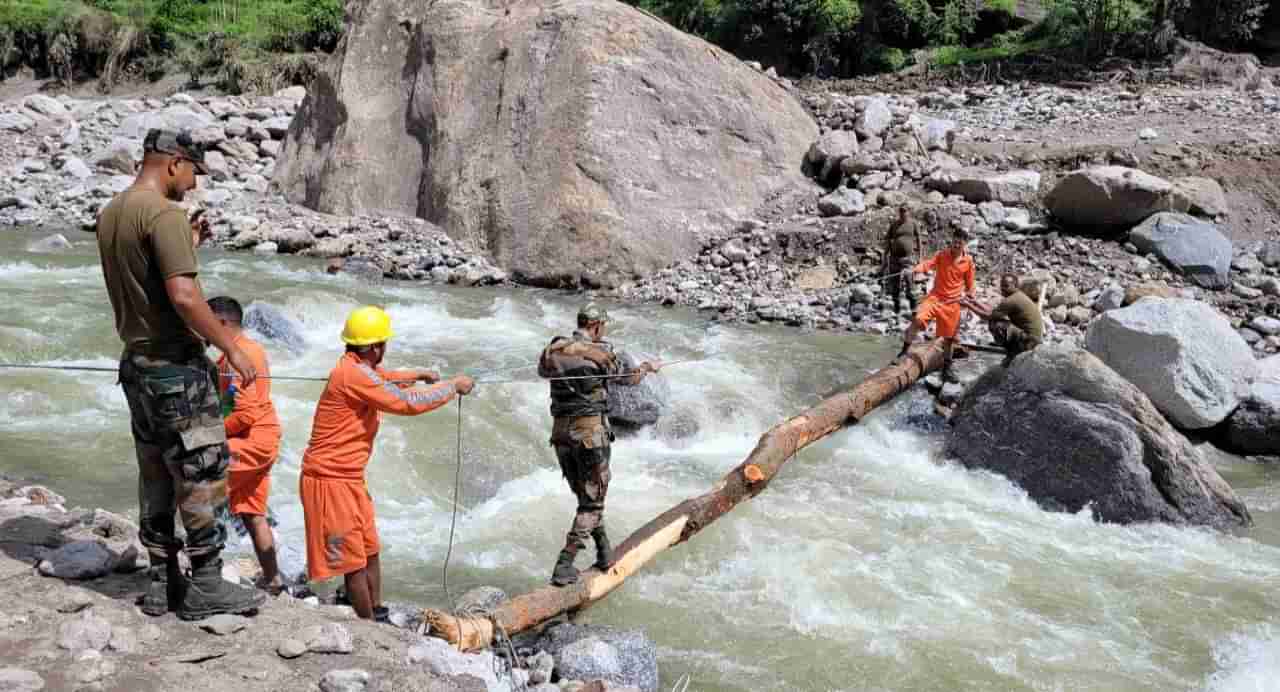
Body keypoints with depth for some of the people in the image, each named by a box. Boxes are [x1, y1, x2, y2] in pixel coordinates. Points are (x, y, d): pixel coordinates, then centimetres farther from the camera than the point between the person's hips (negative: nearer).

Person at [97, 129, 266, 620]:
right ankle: (206, 587, 6)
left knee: (156, 476, 14)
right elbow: (184, 296, -26)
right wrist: (232, 348, -19)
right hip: (176, 364, -9)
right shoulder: (165, 214, -18)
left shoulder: (110, 213, 11)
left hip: (136, 360, 9)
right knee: (202, 474, 0)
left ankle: (162, 582, 20)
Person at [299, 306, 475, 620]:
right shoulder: (353, 374, -23)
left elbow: (381, 378, 35)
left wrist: (418, 375, 31)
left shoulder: (359, 369, 8)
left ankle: (377, 615, 27)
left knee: (370, 551, 16)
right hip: (330, 479, -10)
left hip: (349, 477, 10)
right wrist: (453, 386, -12)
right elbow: (408, 403, -23)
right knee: (354, 562, -1)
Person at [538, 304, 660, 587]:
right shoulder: (601, 352, -8)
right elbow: (627, 378, 9)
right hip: (590, 432, -5)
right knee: (591, 502, 3)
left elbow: (542, 370, 26)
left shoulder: (553, 349, 4)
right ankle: (564, 567, -4)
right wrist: (646, 368, 30)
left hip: (561, 432, 5)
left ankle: (604, 551, 30)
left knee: (585, 494, 22)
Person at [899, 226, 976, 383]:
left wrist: (968, 296, 7)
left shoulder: (968, 261, 0)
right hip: (935, 297, -2)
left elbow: (969, 282, 12)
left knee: (949, 337, 10)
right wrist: (916, 269, -42)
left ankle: (947, 369, 26)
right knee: (918, 320, -26)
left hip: (952, 303, 2)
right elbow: (929, 263, -24)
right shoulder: (942, 255, -5)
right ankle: (903, 352, -13)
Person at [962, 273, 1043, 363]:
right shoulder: (1019, 295, 10)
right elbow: (993, 311, 14)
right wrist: (976, 303, 10)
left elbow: (988, 316, -17)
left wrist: (969, 306, -8)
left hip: (1029, 340, -10)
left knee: (994, 324, -22)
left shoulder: (1011, 301, -20)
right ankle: (1014, 351, 16)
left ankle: (1012, 354, -4)